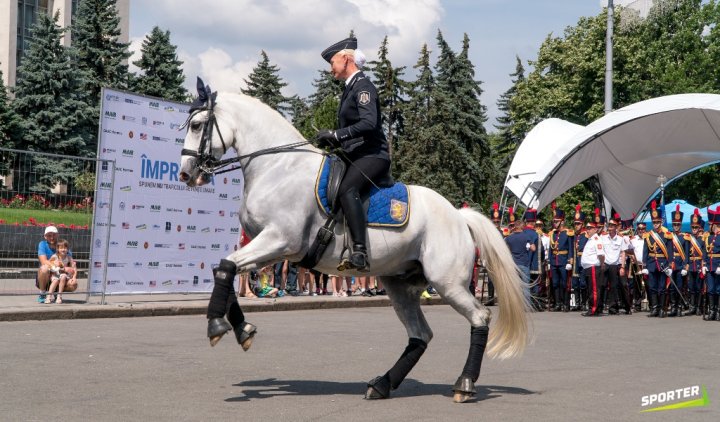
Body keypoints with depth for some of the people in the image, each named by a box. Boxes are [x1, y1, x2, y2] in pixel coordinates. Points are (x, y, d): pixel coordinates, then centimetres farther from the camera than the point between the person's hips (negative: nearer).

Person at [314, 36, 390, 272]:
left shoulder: (363, 86, -8)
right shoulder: (351, 88, 22)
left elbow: (369, 123, -23)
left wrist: (336, 135, -24)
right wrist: (331, 139, 5)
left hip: (372, 155, -11)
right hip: (355, 156, 11)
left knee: (346, 190, -34)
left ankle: (360, 252, -42)